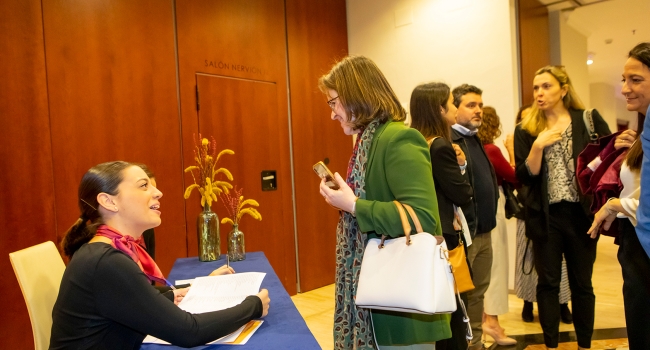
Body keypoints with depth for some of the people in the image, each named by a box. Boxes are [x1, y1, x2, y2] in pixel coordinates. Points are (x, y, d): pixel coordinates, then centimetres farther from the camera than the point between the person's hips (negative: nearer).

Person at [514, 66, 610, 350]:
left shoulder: (589, 119, 1)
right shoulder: (526, 130, 1)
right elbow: (525, 177, -6)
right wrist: (539, 145, -18)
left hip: (581, 213, 0)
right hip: (545, 216, 0)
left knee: (582, 283, 12)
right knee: (548, 283, 8)